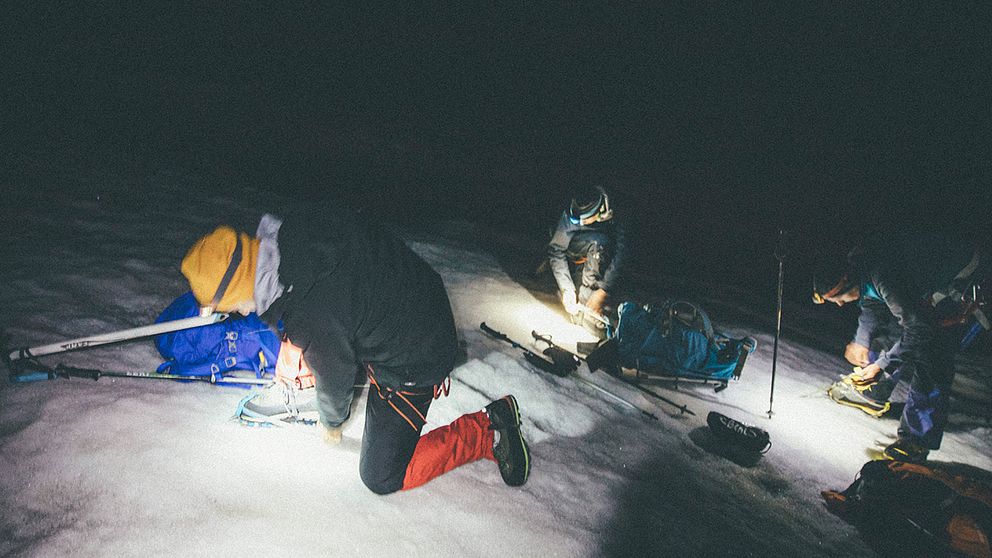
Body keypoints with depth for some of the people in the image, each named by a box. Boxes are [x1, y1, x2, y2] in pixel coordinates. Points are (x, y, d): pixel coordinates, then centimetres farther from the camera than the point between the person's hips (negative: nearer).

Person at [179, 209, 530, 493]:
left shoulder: (316, 321, -34)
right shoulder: (293, 234, -13)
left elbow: (336, 379, -13)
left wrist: (331, 422, 10)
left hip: (410, 363, -8)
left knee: (381, 477, 1)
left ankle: (490, 429, 5)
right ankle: (295, 393, 33)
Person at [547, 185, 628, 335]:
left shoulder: (616, 220, -27)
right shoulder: (570, 215, -29)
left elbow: (619, 255, -31)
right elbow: (555, 250, -26)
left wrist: (604, 290, -40)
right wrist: (566, 289, -34)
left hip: (602, 256, 3)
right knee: (598, 241, -34)